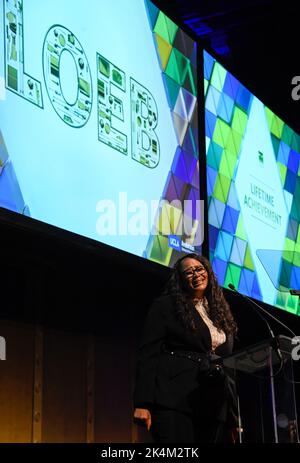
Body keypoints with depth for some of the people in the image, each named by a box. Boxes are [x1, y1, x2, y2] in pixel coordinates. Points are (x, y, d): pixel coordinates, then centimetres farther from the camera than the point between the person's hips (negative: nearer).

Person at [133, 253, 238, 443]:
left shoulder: (220, 313, 22)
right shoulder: (166, 305, 5)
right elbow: (148, 354, -3)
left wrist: (233, 414, 17)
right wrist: (142, 403, -14)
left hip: (215, 406, 6)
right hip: (176, 400, -5)